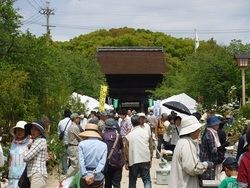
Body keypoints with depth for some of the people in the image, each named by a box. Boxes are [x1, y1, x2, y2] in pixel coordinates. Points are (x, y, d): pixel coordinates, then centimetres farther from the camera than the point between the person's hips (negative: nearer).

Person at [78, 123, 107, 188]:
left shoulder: (82, 144, -2)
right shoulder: (104, 145, 2)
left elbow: (81, 161, -13)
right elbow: (102, 162, -10)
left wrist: (85, 176, -17)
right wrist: (94, 174, -16)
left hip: (85, 178, -1)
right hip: (99, 178, 1)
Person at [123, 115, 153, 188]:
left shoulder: (129, 135, -6)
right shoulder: (146, 132, -2)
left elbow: (126, 150, -3)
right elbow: (151, 147, 2)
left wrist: (126, 162, 7)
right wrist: (150, 159, 12)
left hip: (133, 161, -1)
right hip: (145, 160, 1)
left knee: (132, 181, 13)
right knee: (147, 180, 7)